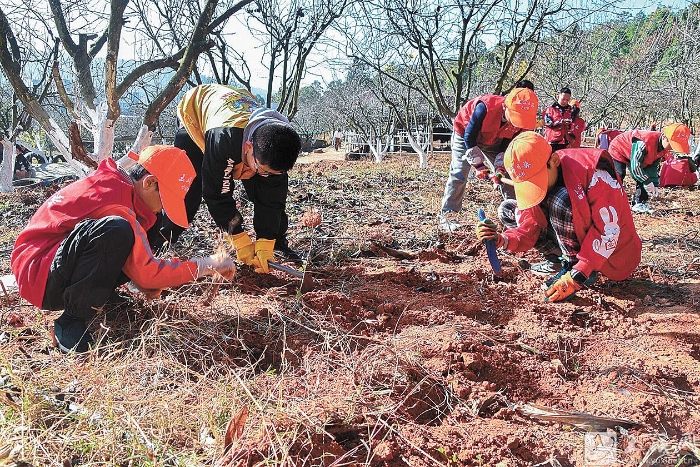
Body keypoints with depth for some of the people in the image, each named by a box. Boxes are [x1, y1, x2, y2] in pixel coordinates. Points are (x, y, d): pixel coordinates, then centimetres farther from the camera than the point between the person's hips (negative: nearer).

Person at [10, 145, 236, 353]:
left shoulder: (114, 184, 4)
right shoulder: (114, 203, -25)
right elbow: (146, 273, -25)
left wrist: (144, 282, -2)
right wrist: (207, 265, -19)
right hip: (39, 275, -10)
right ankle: (71, 322, -19)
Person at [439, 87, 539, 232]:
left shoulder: (520, 119, -24)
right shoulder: (486, 108, -41)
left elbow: (505, 146, -11)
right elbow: (469, 137, -29)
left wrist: (500, 167, -24)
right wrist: (479, 164, -29)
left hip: (491, 140, 5)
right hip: (465, 134, -5)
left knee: (505, 173, 0)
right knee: (459, 173, -13)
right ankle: (446, 215, -9)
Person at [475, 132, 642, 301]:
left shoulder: (591, 171, -28)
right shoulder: (531, 180, -9)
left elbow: (608, 231, -29)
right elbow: (530, 228, -7)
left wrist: (576, 277, -33)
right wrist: (503, 240, -29)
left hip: (610, 251, -7)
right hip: (577, 239, 7)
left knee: (560, 200, -33)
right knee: (507, 209, -1)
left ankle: (573, 267, -15)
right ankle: (564, 258, 0)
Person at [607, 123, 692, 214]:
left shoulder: (663, 149, -13)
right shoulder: (644, 142, -42)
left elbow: (654, 167, -2)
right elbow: (635, 165, -37)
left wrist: (655, 184, -11)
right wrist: (647, 182, -30)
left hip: (634, 157, 8)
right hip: (618, 151, -8)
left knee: (643, 178, -1)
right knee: (619, 175, -22)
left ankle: (640, 204, 5)